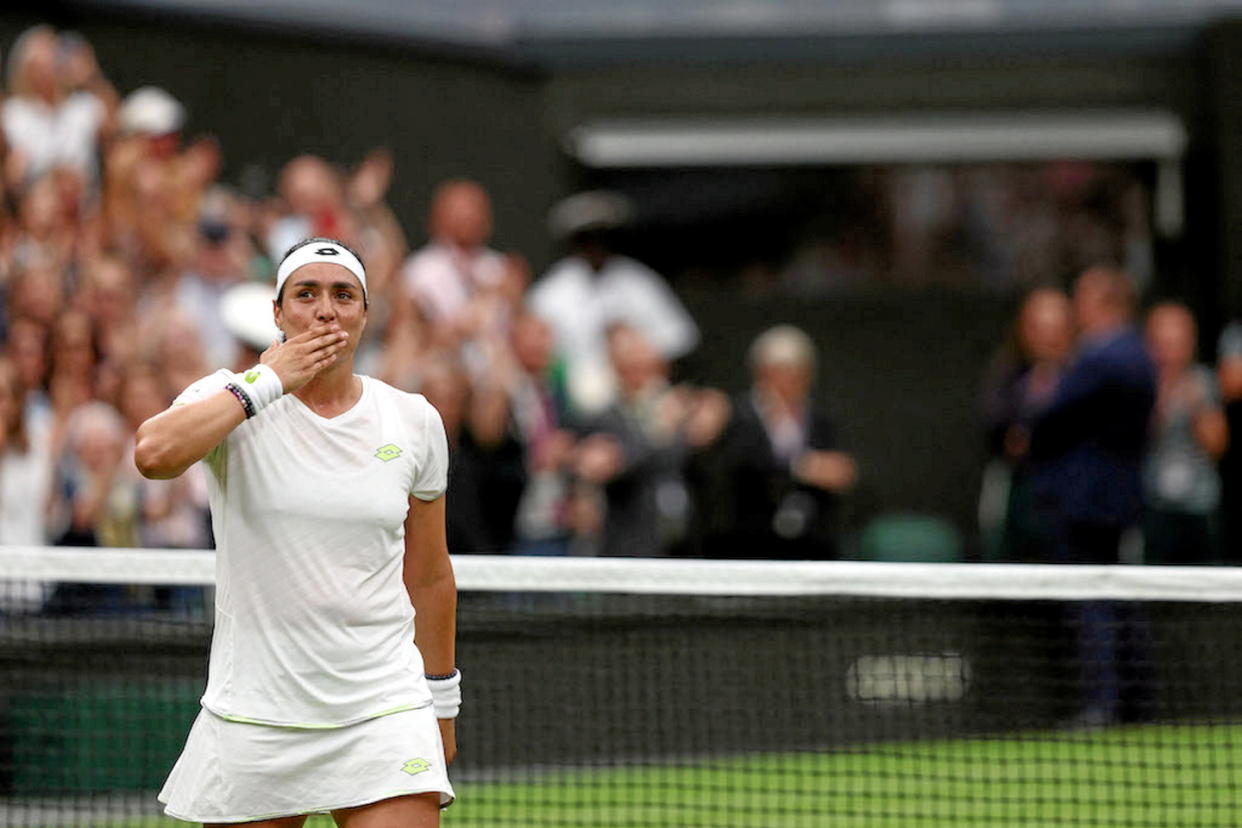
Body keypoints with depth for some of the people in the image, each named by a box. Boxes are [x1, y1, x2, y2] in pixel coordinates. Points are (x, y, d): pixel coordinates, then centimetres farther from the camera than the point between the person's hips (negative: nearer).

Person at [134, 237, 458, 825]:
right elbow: (154, 453, -26)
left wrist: (442, 700, 20)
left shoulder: (414, 422, 6)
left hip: (384, 708, 1)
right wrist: (266, 382, -18)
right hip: (253, 712, -1)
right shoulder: (229, 399, -3)